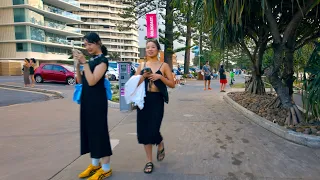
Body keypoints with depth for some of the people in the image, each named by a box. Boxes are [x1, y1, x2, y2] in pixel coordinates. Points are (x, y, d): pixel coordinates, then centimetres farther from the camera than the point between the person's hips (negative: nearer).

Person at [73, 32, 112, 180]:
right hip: (86, 99, 9)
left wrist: (84, 62, -18)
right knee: (89, 130, 13)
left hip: (97, 100, -8)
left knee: (99, 131, -3)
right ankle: (95, 164, 27)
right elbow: (80, 81, 11)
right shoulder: (90, 59, 13)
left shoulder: (102, 60, -10)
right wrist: (78, 64, 1)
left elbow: (92, 81, -20)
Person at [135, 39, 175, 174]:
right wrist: (143, 76, -11)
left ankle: (160, 145, 30)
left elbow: (172, 84, -2)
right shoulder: (142, 65, 9)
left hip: (157, 100, -3)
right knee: (143, 130, 4)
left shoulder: (164, 65, 1)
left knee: (153, 130, -9)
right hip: (143, 99, 3)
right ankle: (149, 161, 20)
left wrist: (160, 77, -15)